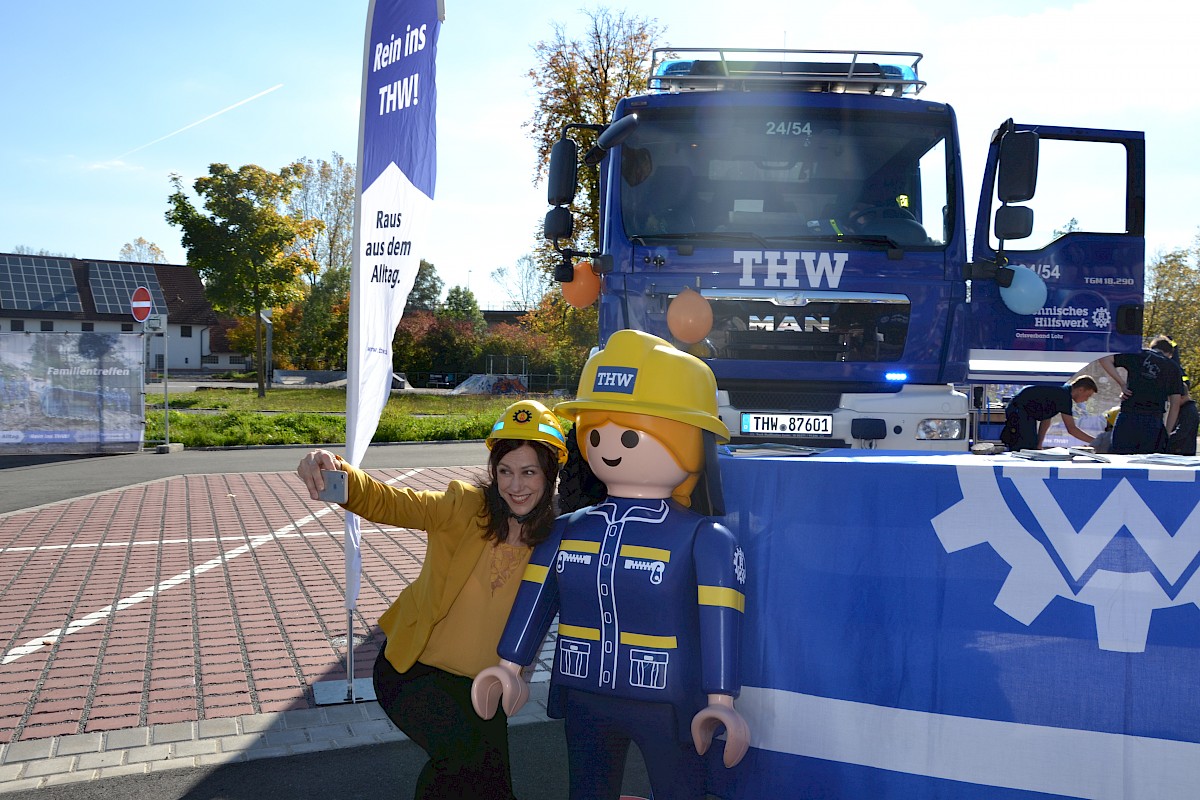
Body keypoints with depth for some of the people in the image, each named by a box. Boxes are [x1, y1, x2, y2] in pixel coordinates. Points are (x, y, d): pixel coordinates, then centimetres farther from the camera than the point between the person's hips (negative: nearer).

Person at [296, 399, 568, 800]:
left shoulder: (554, 537, -7)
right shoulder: (466, 506, -17)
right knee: (465, 749, -27)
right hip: (415, 672, -4)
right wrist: (336, 473, -47)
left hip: (480, 687, 4)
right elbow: (386, 502, -30)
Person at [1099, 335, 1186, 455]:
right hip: (1154, 421, 1)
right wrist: (1167, 432, 13)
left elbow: (1104, 359, 5)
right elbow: (1175, 404, 10)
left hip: (1128, 417, -1)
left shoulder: (1137, 355, 12)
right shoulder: (1174, 368, 14)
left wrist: (1122, 384, 4)